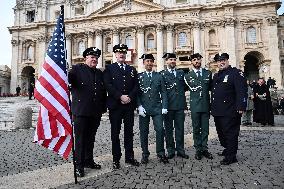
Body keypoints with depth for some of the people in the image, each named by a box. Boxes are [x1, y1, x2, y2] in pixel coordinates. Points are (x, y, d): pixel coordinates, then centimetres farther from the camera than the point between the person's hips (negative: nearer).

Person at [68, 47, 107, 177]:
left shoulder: (100, 73, 16)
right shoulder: (77, 69, 1)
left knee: (91, 138, 16)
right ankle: (79, 165, 16)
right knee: (80, 139, 3)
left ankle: (89, 161, 31)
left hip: (96, 112, 5)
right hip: (81, 112, -5)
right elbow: (67, 78, -16)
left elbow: (104, 92, 17)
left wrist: (103, 108, 13)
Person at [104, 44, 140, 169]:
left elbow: (136, 86, 7)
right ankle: (116, 159, 16)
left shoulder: (132, 69, 15)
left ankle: (129, 157, 21)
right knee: (115, 133, 5)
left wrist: (130, 97, -8)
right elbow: (108, 85, -8)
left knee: (129, 131, 9)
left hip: (129, 105, 3)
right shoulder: (109, 68, 4)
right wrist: (120, 96, -16)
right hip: (115, 105, -3)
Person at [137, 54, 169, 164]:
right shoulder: (139, 77, 7)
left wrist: (164, 106, -1)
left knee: (160, 130, -4)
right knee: (144, 132, 5)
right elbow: (136, 93, 3)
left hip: (157, 108, 1)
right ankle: (145, 154, 20)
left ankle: (161, 153, 13)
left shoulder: (159, 76, 10)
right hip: (144, 109, 0)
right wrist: (139, 106, -8)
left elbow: (163, 92, 8)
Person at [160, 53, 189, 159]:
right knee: (169, 129, 6)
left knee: (180, 128, 7)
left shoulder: (181, 73, 14)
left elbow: (185, 86, 18)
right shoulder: (162, 74, 2)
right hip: (168, 105, -3)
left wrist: (180, 92, 3)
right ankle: (170, 150, 17)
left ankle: (180, 150, 19)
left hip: (180, 104, 3)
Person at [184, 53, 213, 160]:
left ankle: (204, 149, 19)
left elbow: (210, 87, 15)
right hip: (195, 106, -2)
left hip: (206, 105, 2)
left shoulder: (208, 73, 11)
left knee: (205, 128, 7)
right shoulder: (188, 76, 4)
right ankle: (198, 149, 16)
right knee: (196, 129, 5)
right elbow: (192, 88, -1)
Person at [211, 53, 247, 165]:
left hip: (230, 111, -8)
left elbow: (242, 91, -14)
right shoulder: (216, 76, 18)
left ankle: (231, 156, 11)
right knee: (221, 132, 18)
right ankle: (227, 149, 37)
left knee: (230, 133, 0)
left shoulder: (236, 73, -5)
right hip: (217, 111, 8)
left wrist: (241, 107, -21)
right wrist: (213, 108, 16)